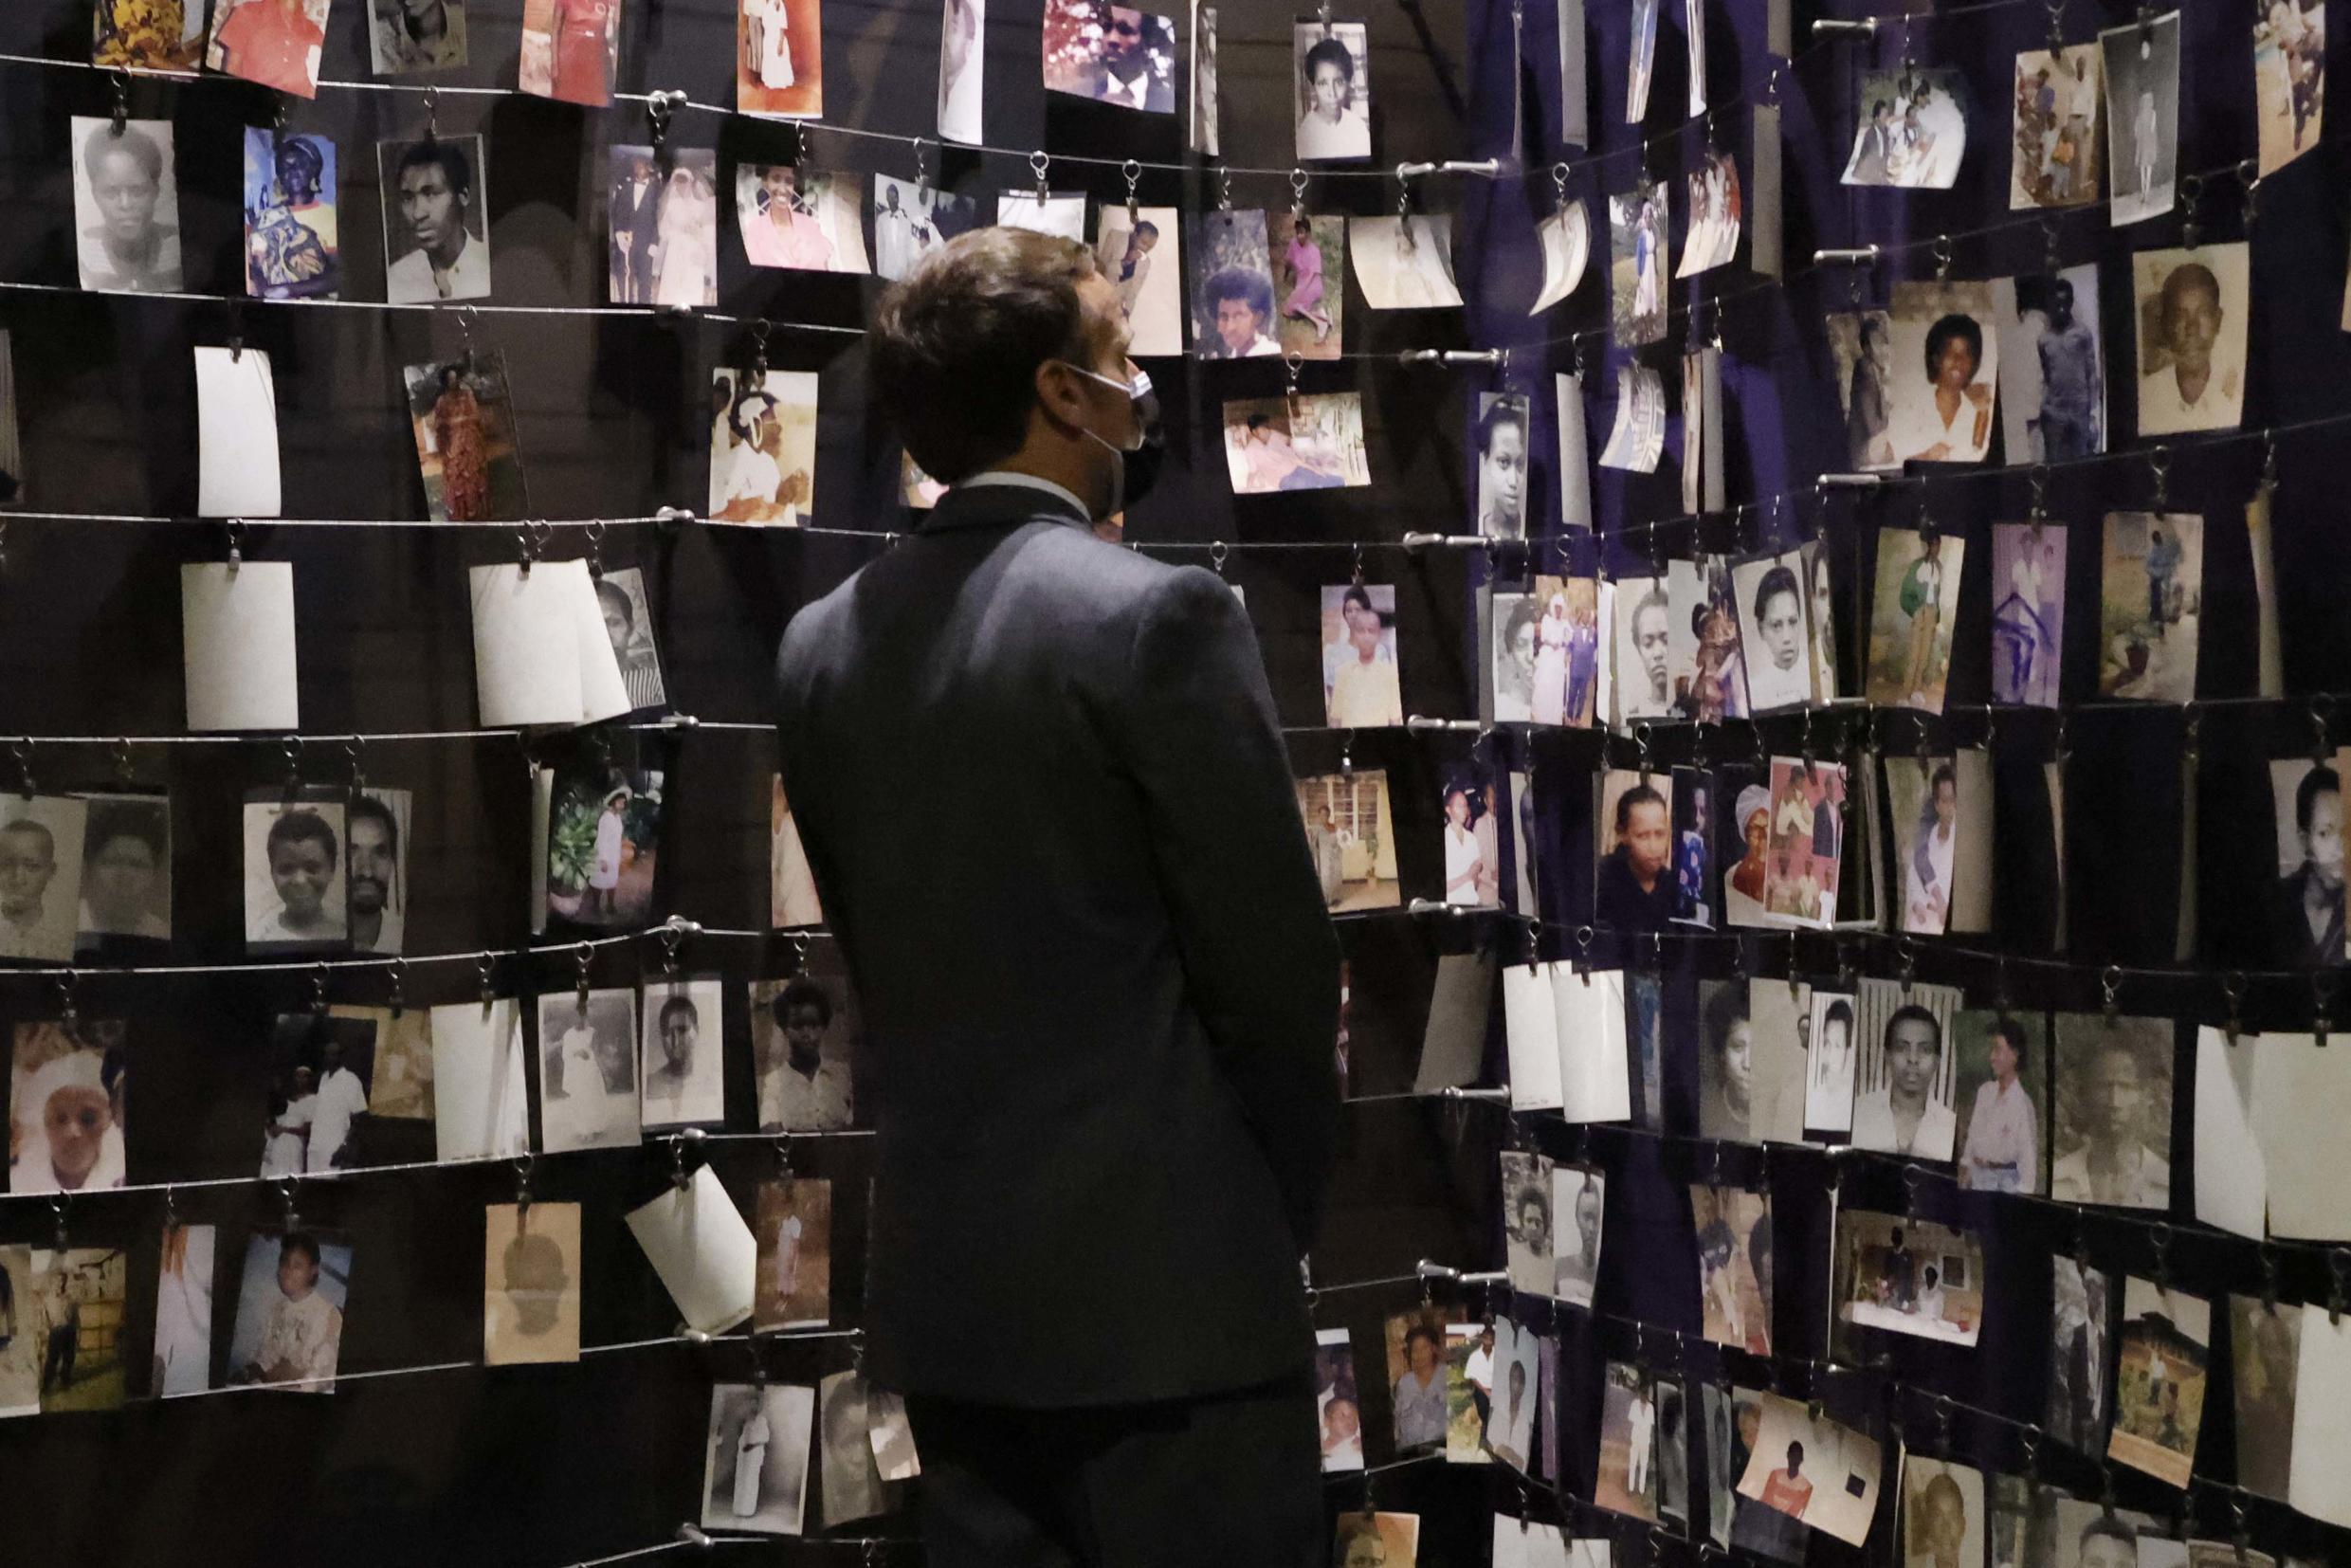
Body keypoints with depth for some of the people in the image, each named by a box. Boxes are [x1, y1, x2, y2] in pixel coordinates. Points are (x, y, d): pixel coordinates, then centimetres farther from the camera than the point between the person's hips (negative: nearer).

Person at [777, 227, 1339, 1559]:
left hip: (942, 1276, 6)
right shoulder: (1161, 613, -13)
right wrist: (1279, 1219, 4)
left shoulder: (822, 643, 5)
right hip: (1166, 1283, -6)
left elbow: (876, 956, 9)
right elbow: (1276, 959, -9)